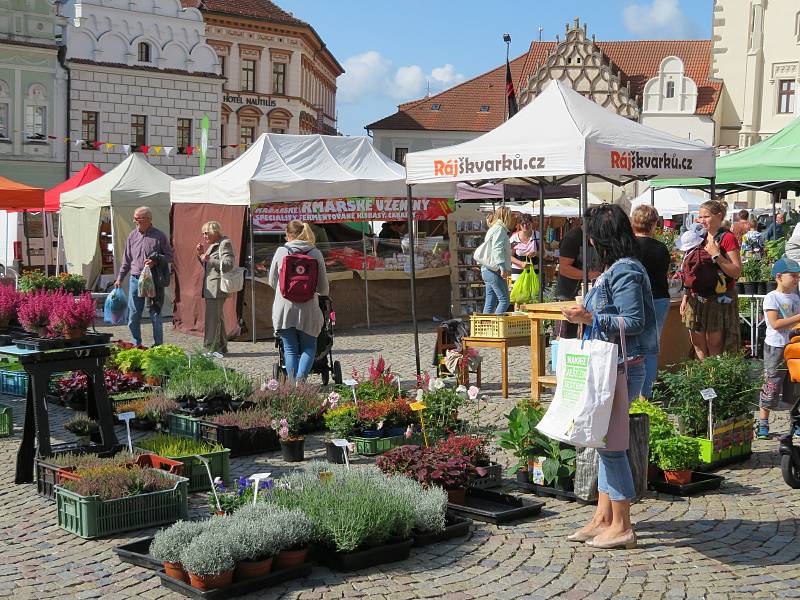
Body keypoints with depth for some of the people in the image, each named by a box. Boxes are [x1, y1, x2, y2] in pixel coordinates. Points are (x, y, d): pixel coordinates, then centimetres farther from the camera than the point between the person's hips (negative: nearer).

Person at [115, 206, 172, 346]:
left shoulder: (159, 236, -2)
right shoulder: (132, 236, 10)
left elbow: (169, 257, 2)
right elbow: (126, 260, 16)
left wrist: (155, 261, -14)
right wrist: (120, 278, 15)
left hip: (154, 281, -4)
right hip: (135, 279, 4)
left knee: (155, 315, 1)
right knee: (133, 315, 6)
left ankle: (158, 346, 11)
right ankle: (137, 345, 19)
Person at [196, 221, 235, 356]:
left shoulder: (225, 244, -10)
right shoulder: (214, 245, 20)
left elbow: (229, 264, -22)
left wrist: (209, 259, -24)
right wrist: (201, 254, 10)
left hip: (217, 286, -11)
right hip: (211, 286, 11)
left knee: (212, 317, -11)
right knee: (217, 317, 14)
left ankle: (210, 348, -9)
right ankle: (221, 347, 21)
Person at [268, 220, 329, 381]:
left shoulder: (281, 251, 1)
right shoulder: (316, 254, 1)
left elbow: (272, 282, 10)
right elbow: (323, 287, 6)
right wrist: (320, 295, 30)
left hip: (284, 308, 0)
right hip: (308, 308, 0)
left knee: (290, 349, 10)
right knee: (309, 347, 13)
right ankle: (301, 378, -9)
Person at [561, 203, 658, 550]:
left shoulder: (625, 272, -17)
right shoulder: (617, 268, 13)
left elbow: (634, 322, -21)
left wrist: (590, 318, -22)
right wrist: (587, 315, 19)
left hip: (622, 369, -10)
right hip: (610, 367, 10)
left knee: (612, 445, -4)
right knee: (605, 443, 13)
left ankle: (621, 527, 5)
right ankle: (603, 519, 21)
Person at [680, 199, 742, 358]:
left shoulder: (728, 238, -7)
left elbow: (736, 272, -13)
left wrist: (716, 255, -20)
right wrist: (686, 297, 14)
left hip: (720, 299, -6)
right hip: (697, 299, 6)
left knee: (714, 346, -6)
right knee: (698, 345, 6)